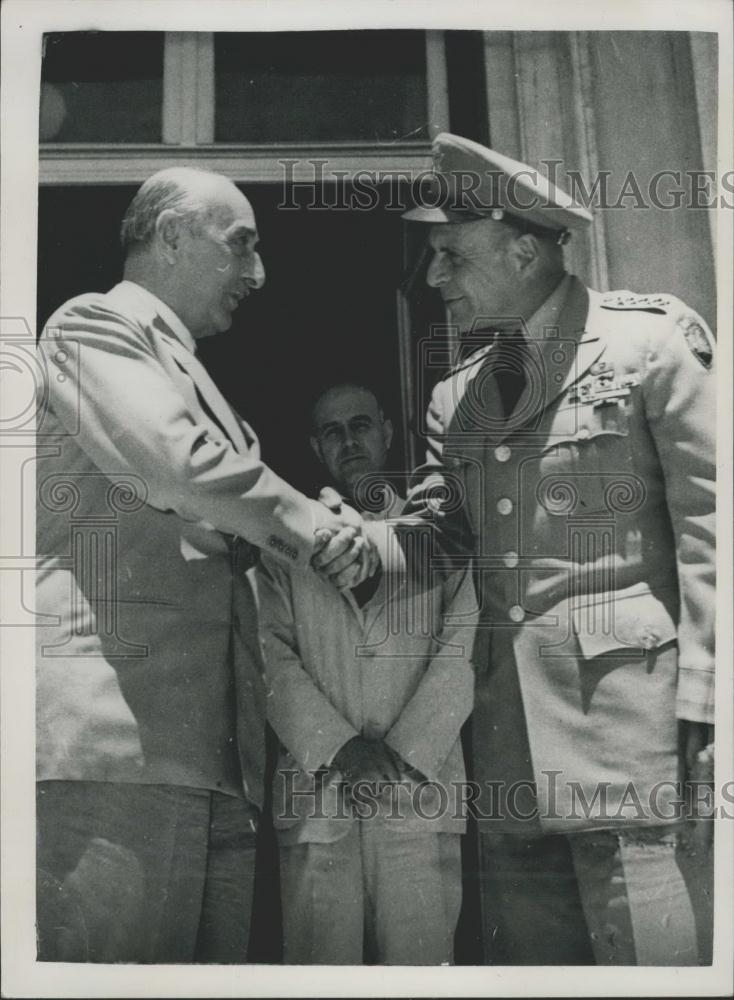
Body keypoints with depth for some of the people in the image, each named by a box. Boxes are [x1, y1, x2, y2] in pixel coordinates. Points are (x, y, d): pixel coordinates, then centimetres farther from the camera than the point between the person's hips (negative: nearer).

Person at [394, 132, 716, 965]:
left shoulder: (651, 340, -1)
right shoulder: (455, 397, 17)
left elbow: (709, 527, -6)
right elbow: (440, 537, 16)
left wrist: (704, 703, -13)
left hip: (630, 706, -6)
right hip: (509, 732, 6)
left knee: (660, 949, -6)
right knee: (528, 957, 11)